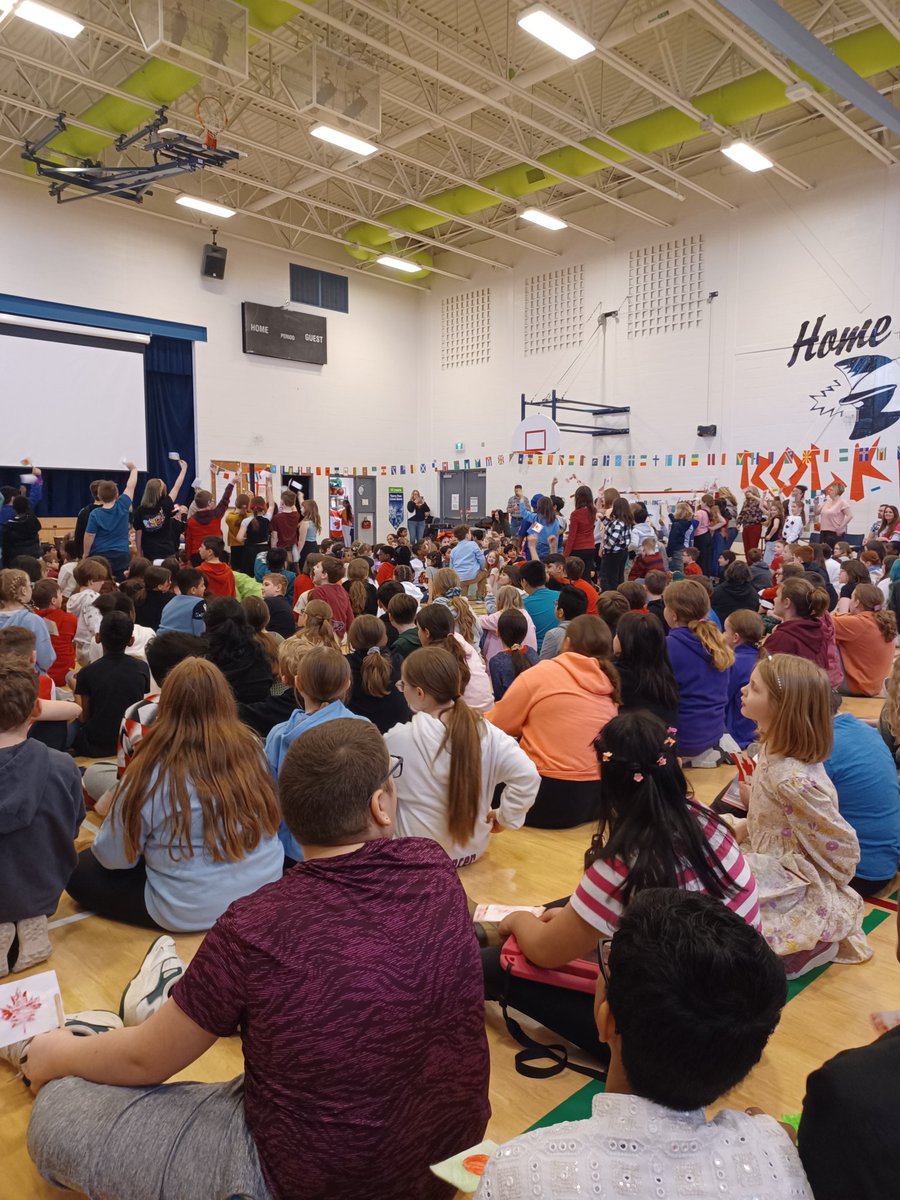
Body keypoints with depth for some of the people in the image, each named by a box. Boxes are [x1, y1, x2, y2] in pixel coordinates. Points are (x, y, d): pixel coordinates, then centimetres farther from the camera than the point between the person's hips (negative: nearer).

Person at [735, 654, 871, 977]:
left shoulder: (794, 779, -34)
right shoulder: (774, 748, -6)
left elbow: (842, 846, -23)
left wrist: (817, 889, -8)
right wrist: (743, 827, -1)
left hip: (794, 883, -9)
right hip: (769, 862, 9)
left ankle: (811, 945, 4)